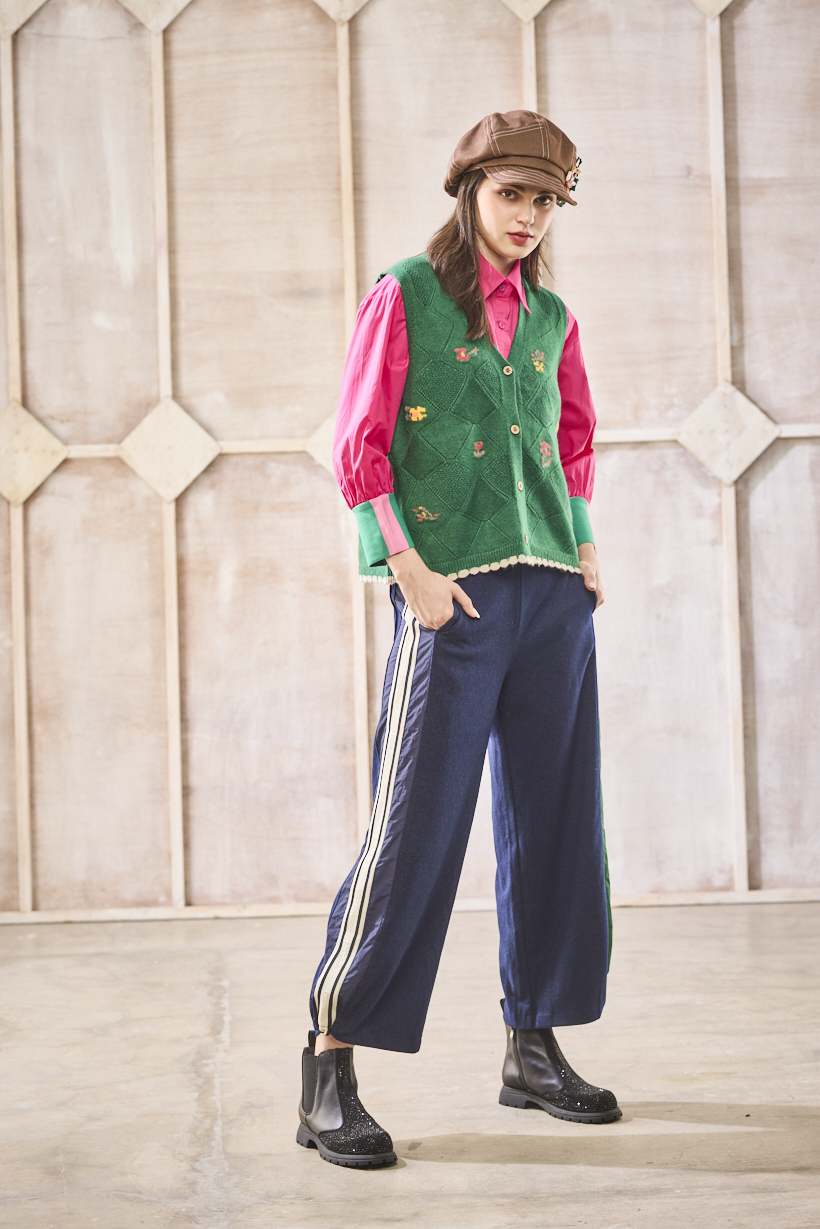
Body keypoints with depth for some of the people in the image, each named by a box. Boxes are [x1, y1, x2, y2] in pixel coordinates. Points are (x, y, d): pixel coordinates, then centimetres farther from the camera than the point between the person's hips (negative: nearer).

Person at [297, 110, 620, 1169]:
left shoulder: (550, 319, 16)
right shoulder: (406, 297, 1)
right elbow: (357, 446, -4)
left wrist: (586, 543, 12)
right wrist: (409, 567, -12)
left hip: (553, 592, 6)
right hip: (453, 594, -6)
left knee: (552, 820, 8)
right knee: (415, 825, -9)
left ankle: (533, 1049, 19)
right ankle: (329, 1070, -3)